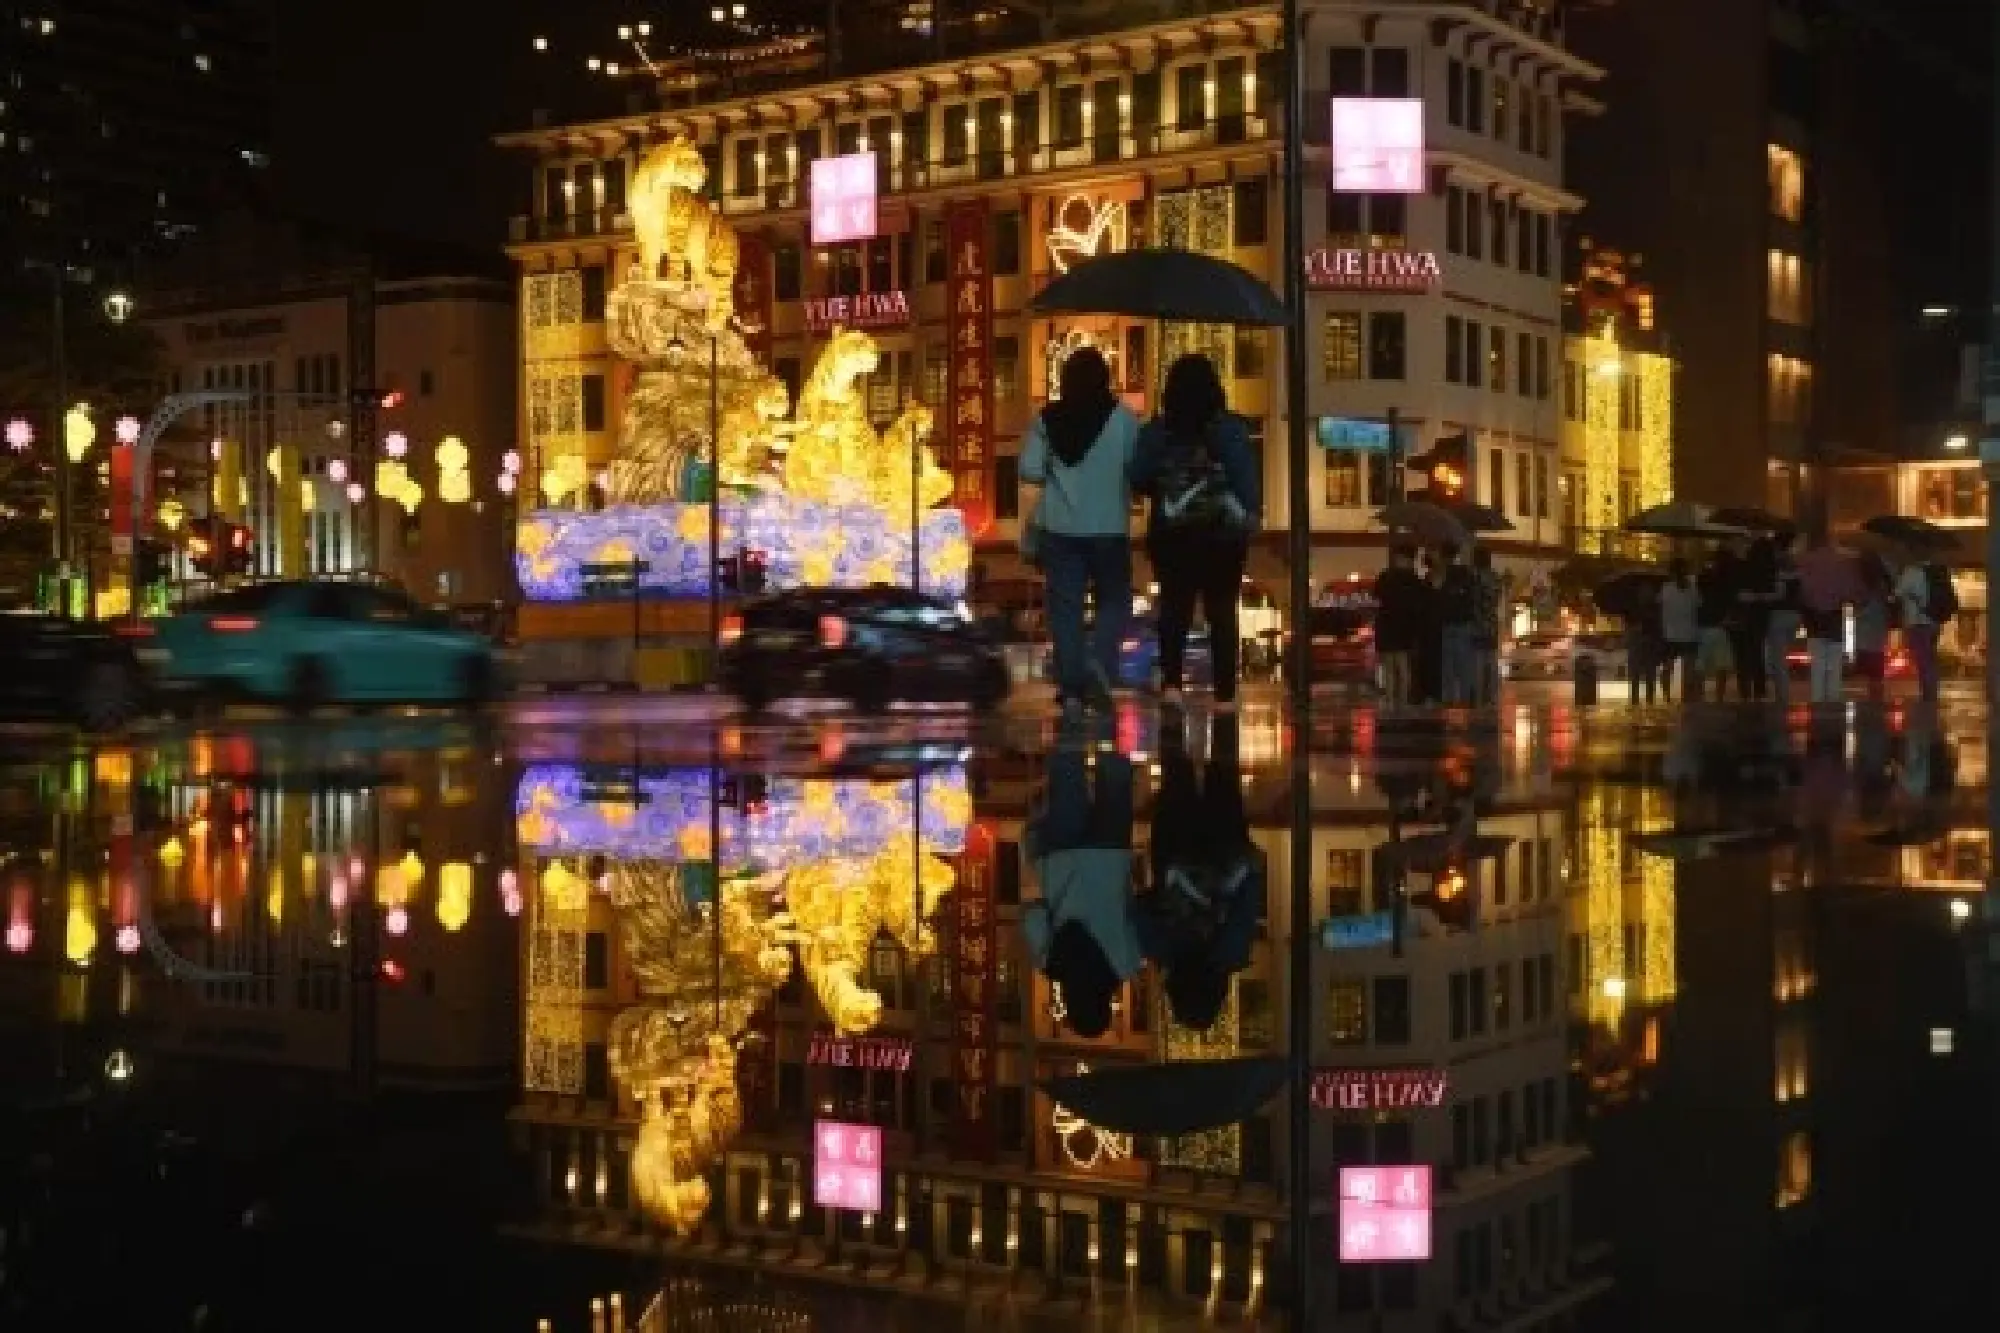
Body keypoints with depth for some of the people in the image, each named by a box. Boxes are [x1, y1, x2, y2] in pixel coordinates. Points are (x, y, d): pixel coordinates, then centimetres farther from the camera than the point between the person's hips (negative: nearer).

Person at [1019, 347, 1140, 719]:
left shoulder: (1048, 419, -1)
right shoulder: (1122, 418, -6)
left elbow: (1029, 470, -4)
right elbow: (1138, 469, -3)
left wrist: (1059, 476, 11)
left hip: (1059, 527, 2)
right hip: (1109, 526, -1)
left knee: (1065, 605, 5)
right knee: (1114, 599, 12)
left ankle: (1071, 687, 3)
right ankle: (1101, 661, -11)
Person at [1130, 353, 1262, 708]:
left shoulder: (1157, 430, -4)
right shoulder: (1231, 428, -6)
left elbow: (1138, 479, -2)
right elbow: (1248, 478, -10)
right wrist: (1252, 516, -1)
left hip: (1171, 532, 1)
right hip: (1223, 532, -1)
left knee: (1175, 608, 11)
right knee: (1222, 612, 7)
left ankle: (1171, 682, -2)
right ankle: (1224, 694, 6)